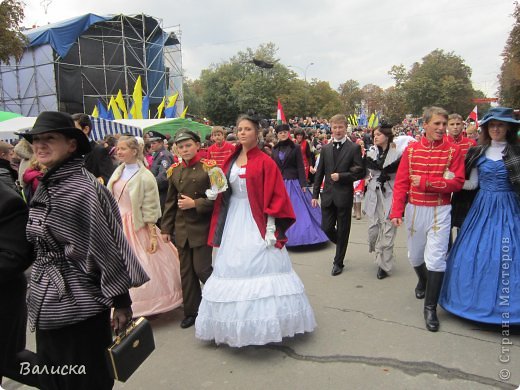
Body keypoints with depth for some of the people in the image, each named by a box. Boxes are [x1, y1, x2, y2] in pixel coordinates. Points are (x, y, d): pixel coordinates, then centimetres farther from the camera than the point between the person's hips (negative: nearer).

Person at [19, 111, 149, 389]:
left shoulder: (80, 189, -20)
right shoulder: (47, 186, 8)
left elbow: (104, 247, -20)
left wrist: (121, 300, -16)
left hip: (77, 308, -9)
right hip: (49, 307, 9)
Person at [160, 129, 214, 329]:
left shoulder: (208, 167, -6)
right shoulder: (175, 171, 9)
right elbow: (170, 201, 14)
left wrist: (195, 204, -15)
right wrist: (166, 228, 13)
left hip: (202, 227, -5)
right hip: (181, 228, 5)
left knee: (201, 268, -5)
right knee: (186, 271, 11)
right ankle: (191, 312, 25)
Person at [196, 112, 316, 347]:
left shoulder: (265, 162, -7)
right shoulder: (231, 161, 10)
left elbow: (275, 197, -11)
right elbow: (222, 194, 16)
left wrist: (271, 228, -16)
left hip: (256, 224, -6)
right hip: (233, 222, 6)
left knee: (259, 270, -2)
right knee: (235, 270, 10)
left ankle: (263, 323, 11)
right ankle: (238, 324, 24)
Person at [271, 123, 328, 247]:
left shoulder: (295, 148, -1)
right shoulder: (275, 150, 9)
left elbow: (300, 167, -4)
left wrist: (303, 184, -11)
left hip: (293, 182, -3)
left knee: (298, 210, -2)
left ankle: (303, 234, 8)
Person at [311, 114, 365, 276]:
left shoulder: (354, 148, -4)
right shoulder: (325, 148, 8)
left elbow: (360, 172, -6)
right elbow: (319, 172, 9)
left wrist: (341, 176, -16)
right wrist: (315, 194, 6)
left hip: (344, 195, -3)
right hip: (328, 194, 4)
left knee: (342, 231, 6)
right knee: (326, 227, 5)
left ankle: (338, 262, 22)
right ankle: (341, 245, 37)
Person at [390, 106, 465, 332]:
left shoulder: (453, 151, -3)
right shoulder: (411, 149, 1)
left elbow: (457, 183, -11)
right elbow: (401, 182, -3)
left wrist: (426, 182, -18)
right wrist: (396, 211, -10)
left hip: (440, 211, -2)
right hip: (414, 209, 3)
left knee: (435, 259, -6)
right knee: (415, 256, 18)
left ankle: (430, 307, 8)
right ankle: (423, 281, 50)